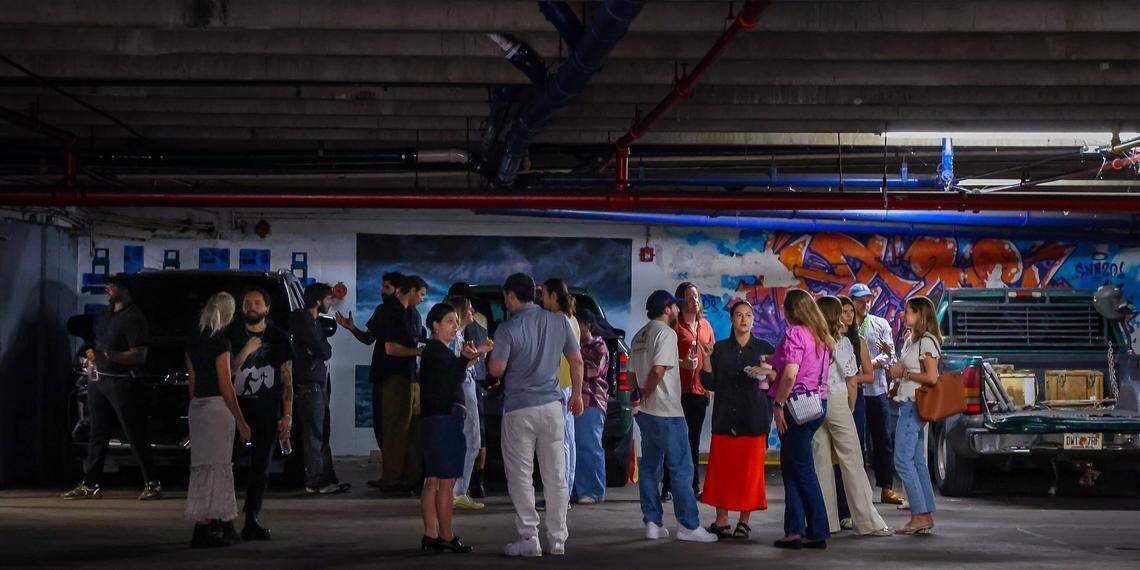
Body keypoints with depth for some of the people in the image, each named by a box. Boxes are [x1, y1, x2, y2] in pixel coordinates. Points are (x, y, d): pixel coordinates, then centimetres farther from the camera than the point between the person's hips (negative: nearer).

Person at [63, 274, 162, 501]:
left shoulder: (133, 317, -13)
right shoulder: (107, 312, 15)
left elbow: (139, 355, -20)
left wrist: (106, 356, -26)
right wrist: (92, 362, 14)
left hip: (121, 382, -9)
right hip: (98, 380, 9)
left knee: (136, 435, -6)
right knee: (97, 434, 12)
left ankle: (152, 484, -1)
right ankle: (89, 485, 18)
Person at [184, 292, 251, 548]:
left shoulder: (192, 339, 11)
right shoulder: (220, 340, -13)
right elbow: (225, 386, -15)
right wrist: (241, 421, -11)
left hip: (197, 405, 9)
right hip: (217, 406, -8)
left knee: (205, 466, 12)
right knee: (214, 466, -5)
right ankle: (202, 531, -6)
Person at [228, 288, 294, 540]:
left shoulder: (279, 337, 9)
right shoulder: (232, 335, 7)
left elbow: (287, 380, 9)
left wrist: (287, 416, 1)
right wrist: (245, 353, -12)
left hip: (267, 414, 1)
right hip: (237, 410, -1)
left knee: (260, 469, 2)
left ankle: (251, 521, 8)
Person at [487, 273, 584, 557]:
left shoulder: (508, 329, -11)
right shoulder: (558, 322, 4)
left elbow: (496, 370, -11)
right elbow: (577, 361, 8)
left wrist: (490, 355, 11)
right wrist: (577, 394, 20)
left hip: (519, 409, -4)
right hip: (552, 405, 4)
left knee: (521, 476, 4)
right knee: (556, 476, 9)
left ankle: (529, 538, 4)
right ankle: (558, 539, 13)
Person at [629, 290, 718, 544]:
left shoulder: (639, 336, 14)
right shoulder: (666, 333, -13)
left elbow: (632, 372, 15)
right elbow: (658, 370, -22)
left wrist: (643, 394, 12)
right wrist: (645, 397, -10)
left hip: (646, 413, 9)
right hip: (667, 413, -9)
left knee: (649, 467, 11)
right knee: (682, 469, -4)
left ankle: (652, 523, 13)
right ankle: (689, 525, -3)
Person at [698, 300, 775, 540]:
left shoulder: (764, 348, 8)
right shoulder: (720, 348, 10)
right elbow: (710, 383, 6)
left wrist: (767, 372, -12)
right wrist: (706, 358, -6)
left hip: (754, 417, -1)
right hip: (725, 417, 1)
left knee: (750, 470, -3)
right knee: (721, 468, -4)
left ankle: (744, 521, 5)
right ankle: (721, 521, 3)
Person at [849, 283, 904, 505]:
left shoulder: (881, 325, 10)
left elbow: (890, 353, 2)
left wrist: (874, 362, -17)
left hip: (877, 389, 3)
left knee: (884, 441, 6)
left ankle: (886, 488, 12)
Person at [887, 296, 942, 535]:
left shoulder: (926, 341, -12)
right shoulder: (912, 340, 18)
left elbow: (932, 377, -20)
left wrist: (903, 373, -13)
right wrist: (897, 374, 11)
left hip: (914, 406, -10)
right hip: (908, 405, 10)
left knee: (903, 460, -11)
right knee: (917, 462, 10)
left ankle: (920, 516, -9)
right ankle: (927, 516, 12)